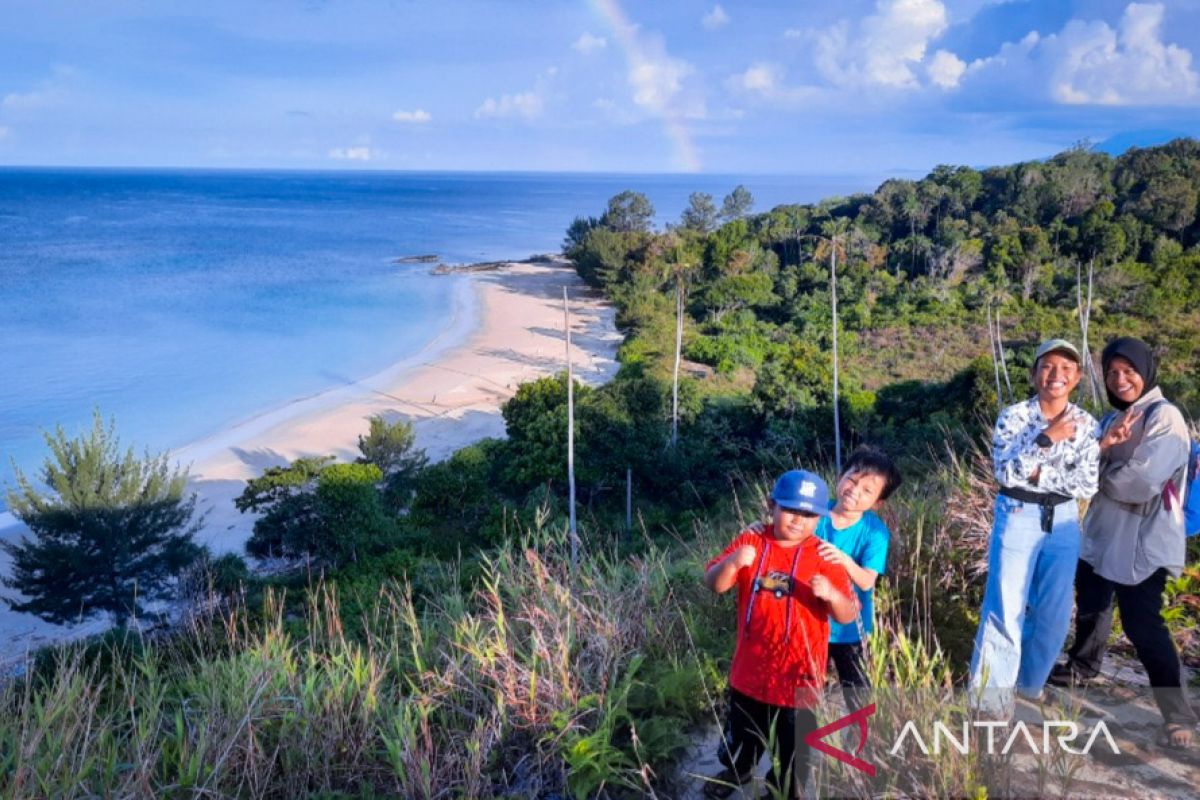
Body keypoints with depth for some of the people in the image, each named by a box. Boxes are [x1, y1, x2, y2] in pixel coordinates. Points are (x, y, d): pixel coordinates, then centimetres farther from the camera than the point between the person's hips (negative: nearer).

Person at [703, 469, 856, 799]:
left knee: (793, 749, 12)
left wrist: (831, 594, -35)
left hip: (798, 676, -3)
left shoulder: (825, 558, -10)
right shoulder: (750, 542, -5)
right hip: (750, 669, 3)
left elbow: (848, 616, -14)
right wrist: (733, 562, -32)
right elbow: (714, 584, -12)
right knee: (742, 735, 27)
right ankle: (737, 770, 57)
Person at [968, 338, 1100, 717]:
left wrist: (1038, 473, -15)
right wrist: (1047, 439, -23)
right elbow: (1005, 472, -19)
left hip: (1063, 522, 4)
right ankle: (992, 693, 8)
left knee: (1054, 611, 11)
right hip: (1018, 518, -4)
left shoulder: (1086, 424, -1)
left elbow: (1088, 485, -7)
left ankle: (1029, 681, 31)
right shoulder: (1014, 416, -9)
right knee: (1006, 608, -3)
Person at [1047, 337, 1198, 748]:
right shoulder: (1113, 418, 11)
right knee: (1091, 607, 23)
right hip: (1102, 535, 9)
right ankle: (1081, 669, 45)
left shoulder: (1165, 418, -16)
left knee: (1142, 626, -9)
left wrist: (1102, 474, -7)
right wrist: (1103, 445, -19)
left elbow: (1140, 482, -26)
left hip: (1142, 544, -8)